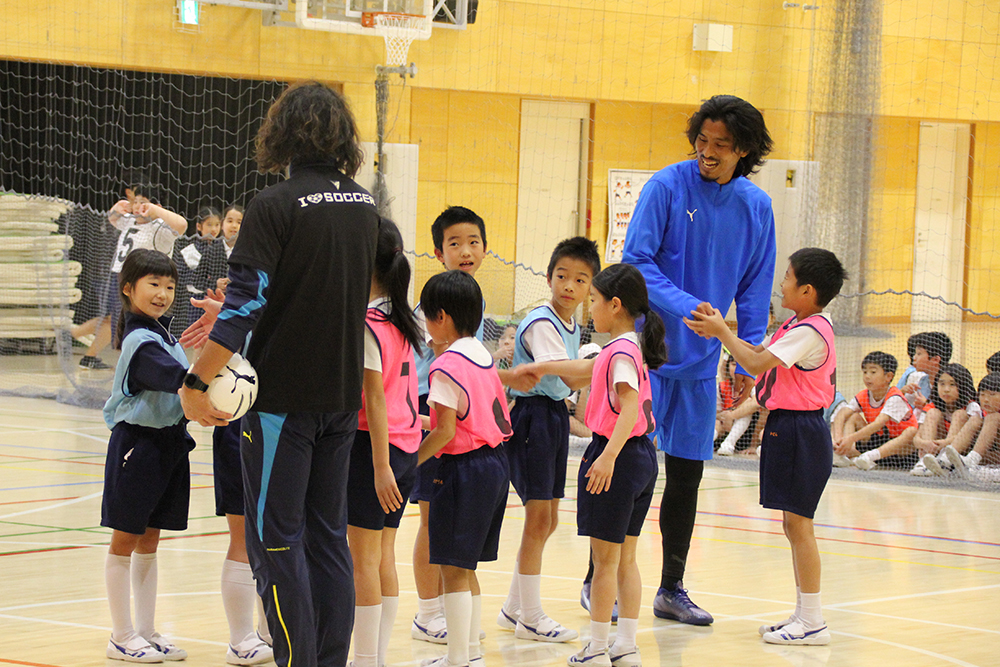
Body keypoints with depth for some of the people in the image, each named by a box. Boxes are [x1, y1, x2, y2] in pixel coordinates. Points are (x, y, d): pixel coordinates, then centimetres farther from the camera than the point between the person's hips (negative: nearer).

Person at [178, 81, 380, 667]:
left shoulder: (276, 207, -14)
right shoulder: (364, 206, 7)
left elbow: (246, 303, -18)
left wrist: (196, 383, -12)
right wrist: (230, 318, 23)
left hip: (284, 394, -6)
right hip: (343, 393, 6)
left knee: (276, 537, 0)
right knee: (328, 533, 13)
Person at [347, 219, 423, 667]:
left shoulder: (364, 324, -15)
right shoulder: (400, 319, 8)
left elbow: (375, 399, -18)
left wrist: (380, 467, -19)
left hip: (372, 445, -8)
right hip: (406, 446, 8)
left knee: (363, 557, -2)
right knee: (384, 555, 12)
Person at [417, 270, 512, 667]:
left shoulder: (446, 367, -14)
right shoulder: (483, 356, 11)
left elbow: (445, 431, -18)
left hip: (464, 468, -9)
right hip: (495, 463, 9)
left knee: (453, 569, -4)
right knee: (466, 568, 17)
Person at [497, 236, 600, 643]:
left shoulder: (572, 327, 11)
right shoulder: (541, 324, -18)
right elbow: (569, 376, -31)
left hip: (556, 417, 9)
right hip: (532, 416, -9)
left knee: (547, 521, 14)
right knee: (538, 518, -6)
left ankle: (514, 609, 25)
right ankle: (530, 617, 3)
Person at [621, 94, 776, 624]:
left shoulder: (756, 207, 4)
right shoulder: (667, 187, -9)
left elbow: (755, 290, 10)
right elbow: (636, 261, -13)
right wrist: (684, 305, -25)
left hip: (699, 360, 4)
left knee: (686, 474, 11)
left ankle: (671, 589, 22)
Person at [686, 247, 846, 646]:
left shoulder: (809, 332, -18)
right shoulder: (798, 326, 13)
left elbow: (757, 364, -22)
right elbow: (758, 354, 17)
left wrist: (721, 332, -11)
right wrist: (719, 331, 9)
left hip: (799, 430, -10)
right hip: (786, 428, 10)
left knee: (798, 523, -7)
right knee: (793, 525, 14)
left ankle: (813, 623, -4)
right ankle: (805, 614, 20)